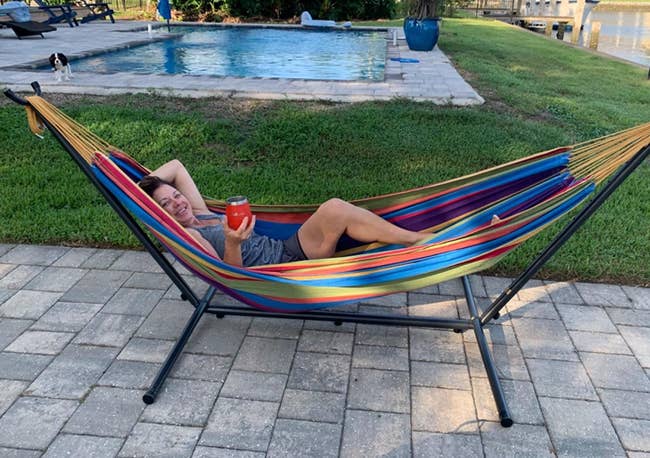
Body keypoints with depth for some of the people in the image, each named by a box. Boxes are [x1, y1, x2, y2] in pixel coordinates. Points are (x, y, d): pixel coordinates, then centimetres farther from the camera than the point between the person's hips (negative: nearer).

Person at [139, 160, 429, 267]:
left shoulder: (201, 214, 19)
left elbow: (176, 166, 23)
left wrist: (144, 184, 11)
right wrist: (232, 243, -31)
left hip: (283, 250, 8)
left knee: (336, 209, -14)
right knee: (335, 210, -21)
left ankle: (412, 238, -8)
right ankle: (415, 240, -12)